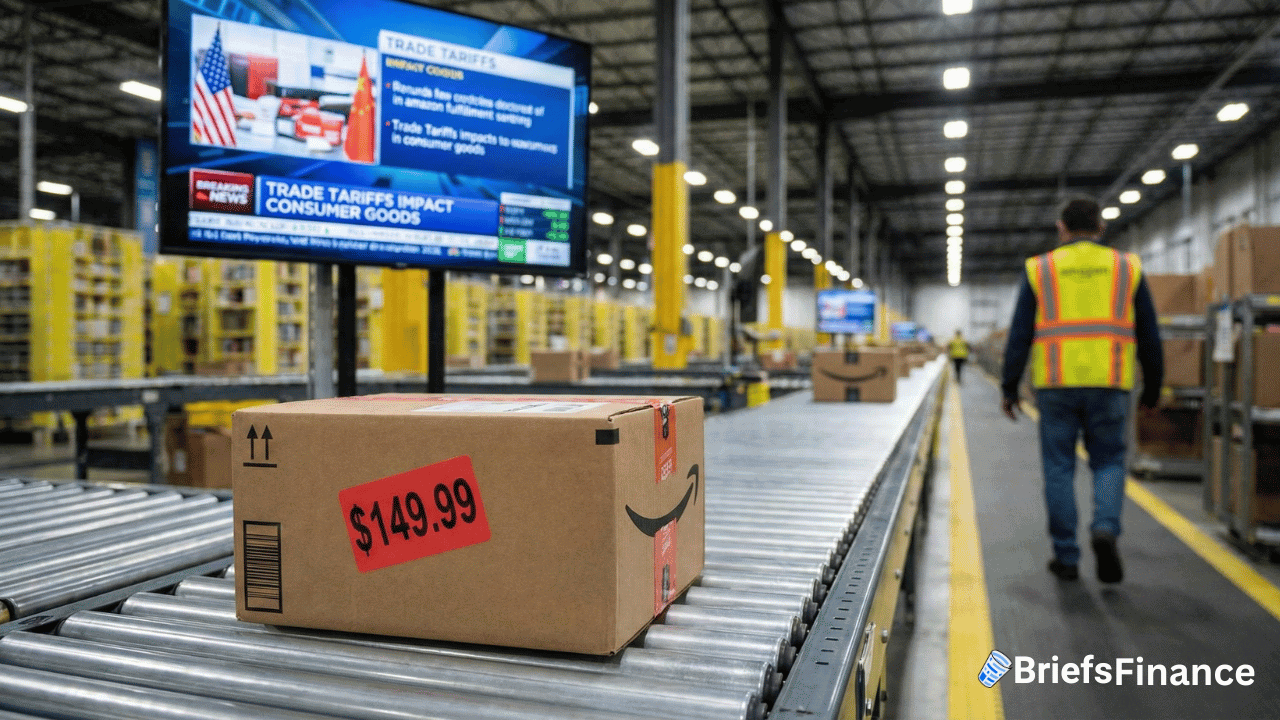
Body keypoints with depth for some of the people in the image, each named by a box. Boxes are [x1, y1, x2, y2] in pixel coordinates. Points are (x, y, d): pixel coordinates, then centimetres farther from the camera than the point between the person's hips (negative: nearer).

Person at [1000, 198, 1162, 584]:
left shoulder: (1039, 269, 6)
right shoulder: (1128, 268, 9)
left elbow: (1019, 334, 3)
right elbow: (1149, 336, 11)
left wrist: (1009, 388, 9)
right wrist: (1152, 390, 19)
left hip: (1056, 384, 0)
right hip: (1109, 385, 1)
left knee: (1059, 468, 7)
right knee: (1109, 461, 14)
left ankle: (1066, 556, 12)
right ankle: (1106, 527, -10)